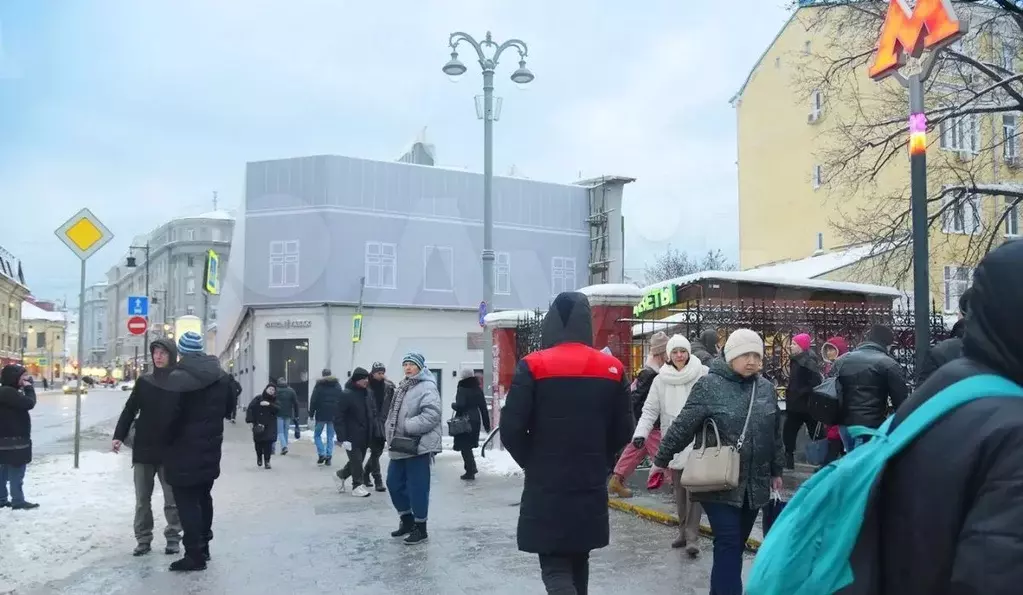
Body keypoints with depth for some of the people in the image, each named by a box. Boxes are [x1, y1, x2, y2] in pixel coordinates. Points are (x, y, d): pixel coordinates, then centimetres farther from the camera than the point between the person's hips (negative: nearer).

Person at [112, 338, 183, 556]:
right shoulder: (144, 381, 6)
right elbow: (130, 409, 6)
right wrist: (119, 436, -6)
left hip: (170, 449, -3)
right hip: (143, 448, 3)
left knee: (172, 499, 5)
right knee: (142, 499, 7)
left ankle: (173, 538, 15)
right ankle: (143, 539, 16)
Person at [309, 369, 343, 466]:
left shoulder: (319, 385, -3)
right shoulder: (337, 385, 7)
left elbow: (313, 401, -5)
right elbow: (341, 400, 7)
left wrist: (311, 414, 1)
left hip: (321, 415, -3)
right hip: (333, 415, 3)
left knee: (317, 435, 11)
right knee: (330, 437, 8)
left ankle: (321, 454, -5)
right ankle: (328, 457, 2)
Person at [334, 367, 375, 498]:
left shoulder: (367, 394, 5)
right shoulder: (347, 394, -15)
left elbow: (373, 413, 14)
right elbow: (339, 418, -16)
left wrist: (373, 431, 7)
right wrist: (343, 438, -20)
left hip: (365, 436, 7)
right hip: (352, 436, -7)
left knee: (358, 460, 16)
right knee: (356, 461, 1)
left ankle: (341, 475, 38)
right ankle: (357, 486, 17)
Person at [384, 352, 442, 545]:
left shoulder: (427, 387, -12)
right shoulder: (401, 387, 16)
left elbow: (431, 415, -23)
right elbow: (394, 413, 22)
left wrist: (407, 426, -21)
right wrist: (391, 431, 6)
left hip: (419, 446, -9)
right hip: (400, 446, 9)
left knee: (417, 487, -2)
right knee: (394, 483, 15)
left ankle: (420, 529, 11)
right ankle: (407, 520, 33)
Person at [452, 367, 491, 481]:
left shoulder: (462, 389, -14)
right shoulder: (478, 389, 5)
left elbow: (460, 406, -23)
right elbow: (483, 407, 7)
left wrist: (453, 405, 0)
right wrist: (486, 424, 13)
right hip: (475, 420, 7)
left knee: (465, 446, 1)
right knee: (468, 445, 21)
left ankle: (470, 471, 0)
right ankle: (471, 468, 26)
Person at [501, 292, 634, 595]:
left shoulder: (533, 366, -11)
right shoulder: (613, 369, 1)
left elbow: (511, 428, -13)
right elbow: (623, 431, 5)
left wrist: (534, 463, 4)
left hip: (547, 489, -4)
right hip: (591, 488, 4)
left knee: (555, 568, 1)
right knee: (578, 561, 21)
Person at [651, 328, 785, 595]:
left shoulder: (766, 387, 6)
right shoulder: (709, 385, -10)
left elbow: (775, 433, 15)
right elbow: (682, 426, -8)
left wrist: (776, 471, 20)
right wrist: (661, 460, -4)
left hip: (754, 484, 5)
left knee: (736, 544, 13)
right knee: (728, 544, -8)